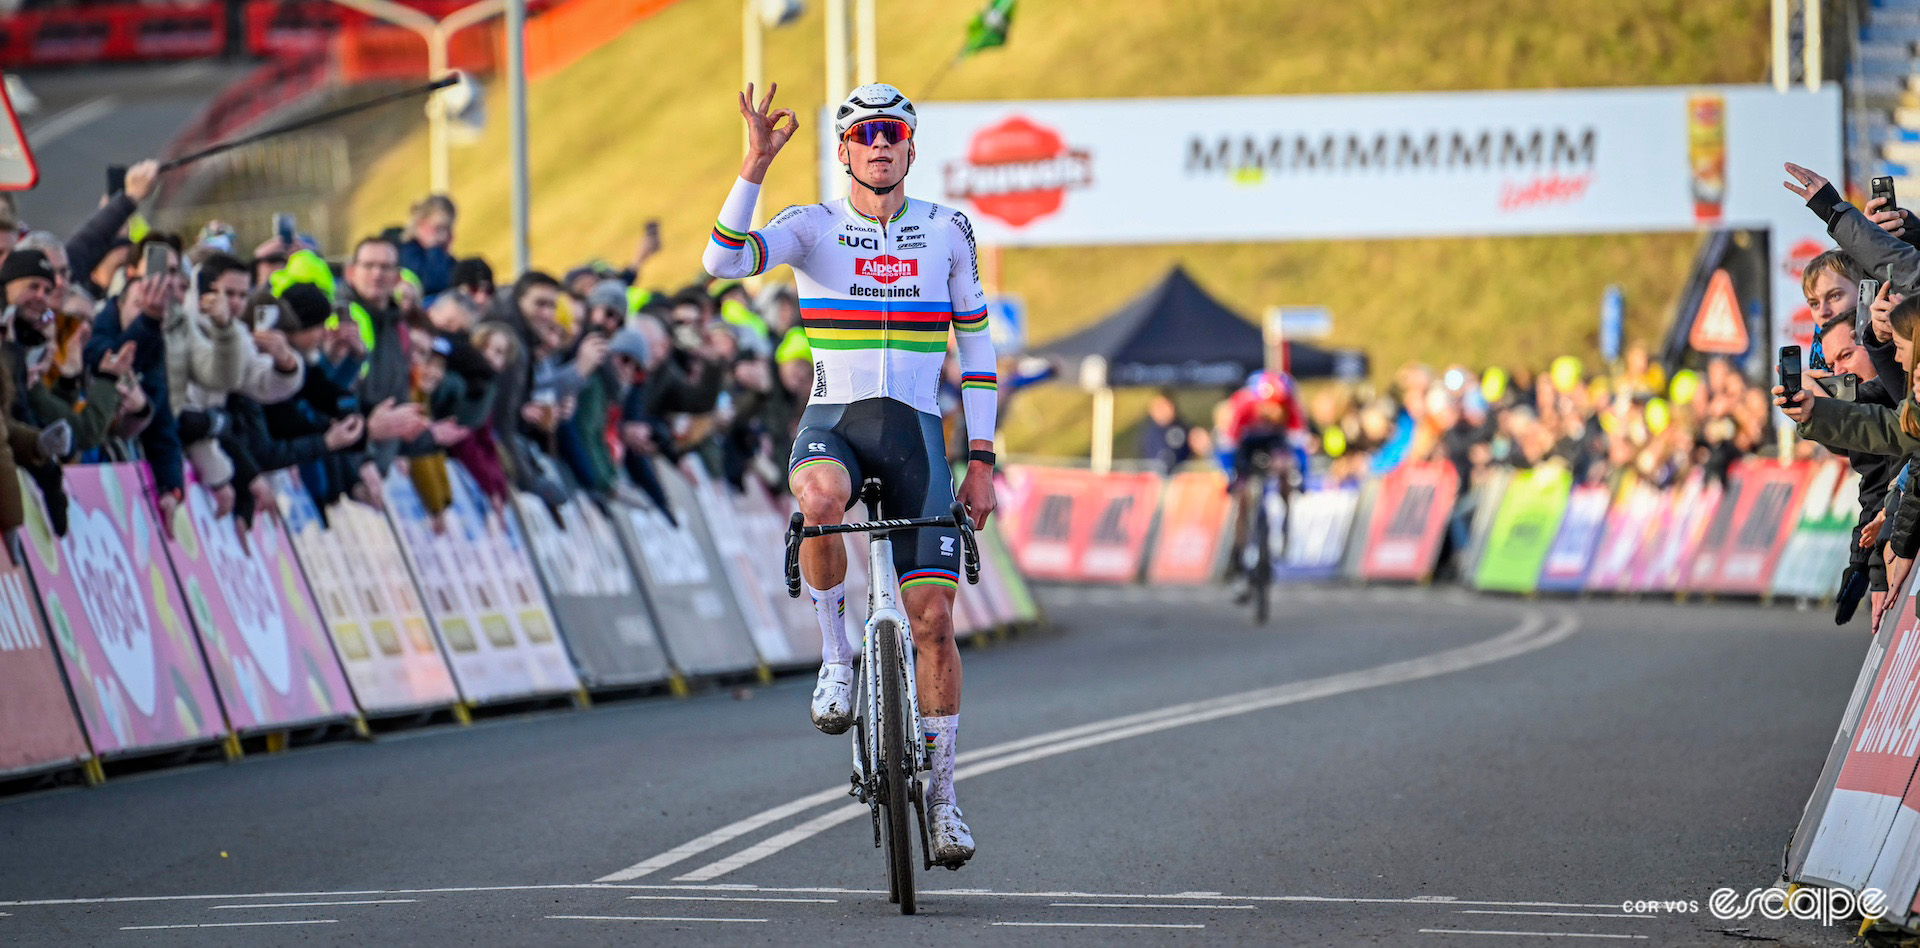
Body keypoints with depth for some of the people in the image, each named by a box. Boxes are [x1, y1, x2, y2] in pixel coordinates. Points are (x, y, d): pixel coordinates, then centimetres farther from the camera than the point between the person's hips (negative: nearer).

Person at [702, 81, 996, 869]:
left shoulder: (947, 232, 6)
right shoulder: (812, 227, 1)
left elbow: (976, 345, 10)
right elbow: (724, 261, -18)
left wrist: (981, 461, 4)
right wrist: (756, 166, -28)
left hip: (915, 431, 2)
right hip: (833, 423, -1)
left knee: (932, 617, -6)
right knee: (820, 496, -39)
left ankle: (941, 792, 8)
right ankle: (835, 657, -17)